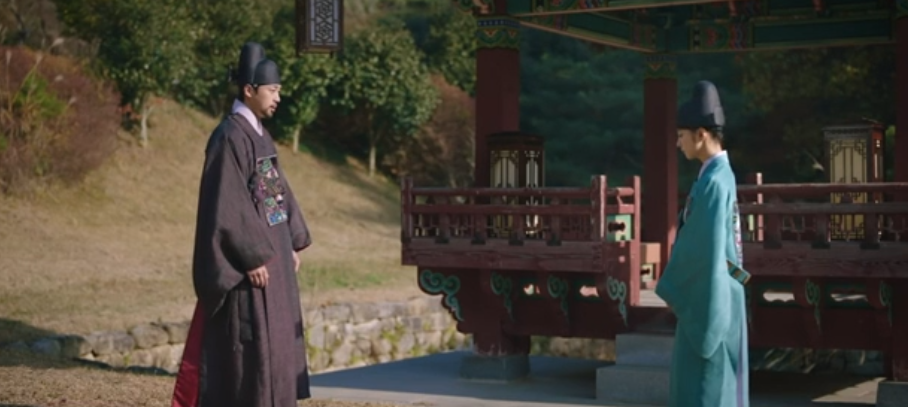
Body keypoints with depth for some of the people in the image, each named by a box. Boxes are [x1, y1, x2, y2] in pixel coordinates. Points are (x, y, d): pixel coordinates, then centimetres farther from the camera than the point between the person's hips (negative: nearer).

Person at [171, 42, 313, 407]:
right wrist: (251, 258, -21)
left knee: (273, 340, 13)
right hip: (248, 259, -10)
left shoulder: (259, 135, 12)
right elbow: (227, 205, -21)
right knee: (250, 345, -5)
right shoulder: (230, 137, -17)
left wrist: (293, 243, 13)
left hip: (270, 252, 10)